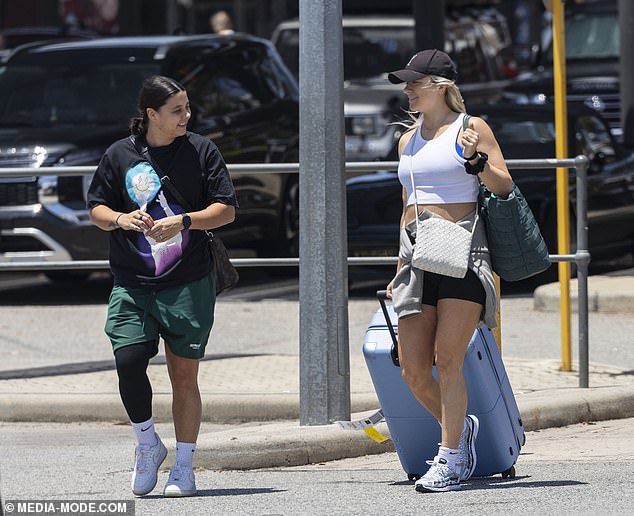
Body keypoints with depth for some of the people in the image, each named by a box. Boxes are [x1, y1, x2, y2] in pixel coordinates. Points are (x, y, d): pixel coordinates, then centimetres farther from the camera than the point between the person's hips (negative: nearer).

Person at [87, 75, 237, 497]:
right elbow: (96, 209, 12)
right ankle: (148, 444, 9)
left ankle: (184, 466, 12)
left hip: (189, 284, -1)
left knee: (184, 374, 2)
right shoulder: (120, 155, 4)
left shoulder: (202, 151, 2)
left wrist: (182, 222, -15)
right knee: (128, 361, -15)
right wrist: (121, 220, -10)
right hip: (132, 284, 1)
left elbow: (226, 210, 0)